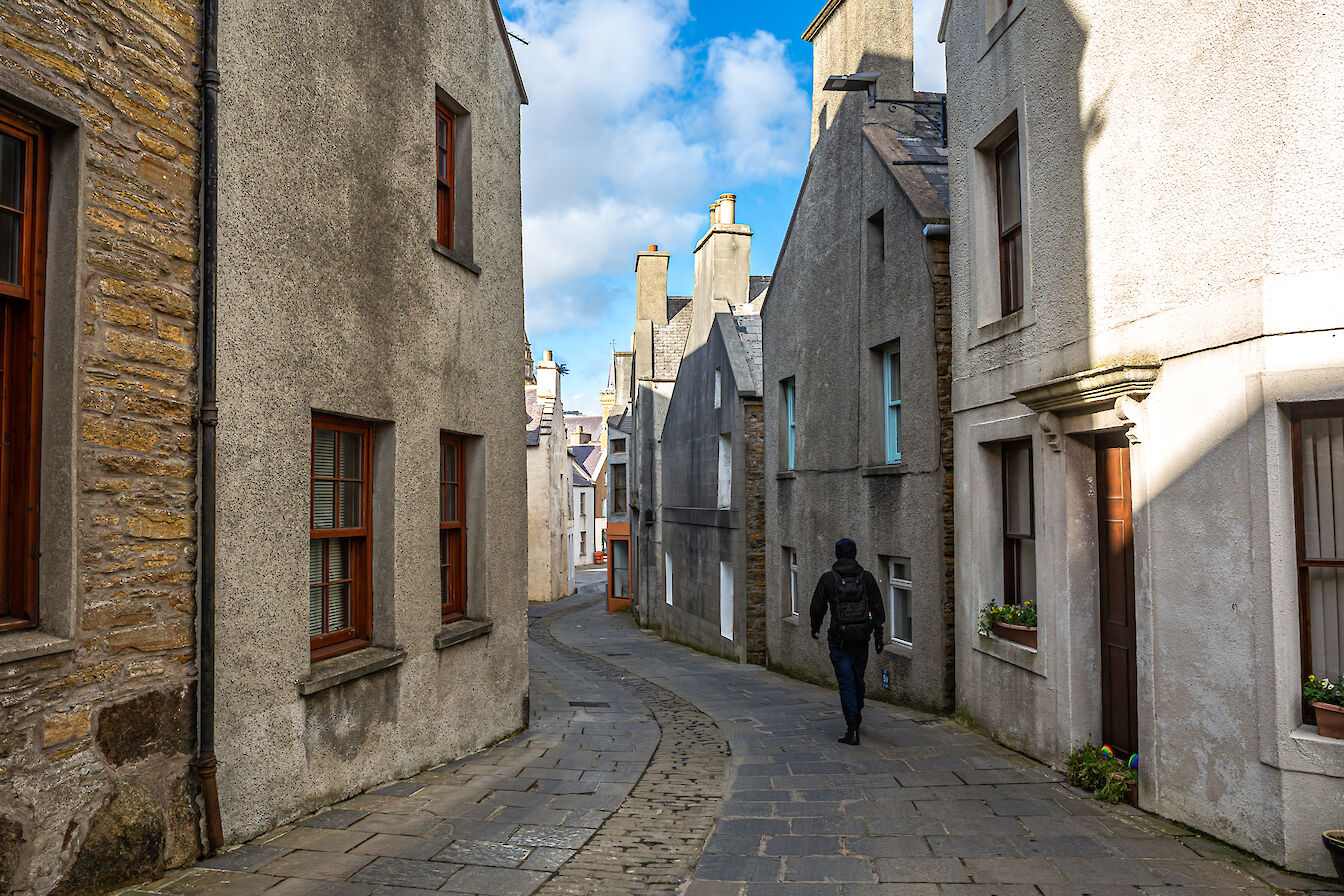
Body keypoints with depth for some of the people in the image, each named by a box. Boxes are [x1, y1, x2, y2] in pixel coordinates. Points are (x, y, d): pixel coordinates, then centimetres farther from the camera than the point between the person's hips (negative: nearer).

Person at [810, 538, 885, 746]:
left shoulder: (827, 578, -4)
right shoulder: (866, 577, 3)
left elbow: (817, 606, 2)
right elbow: (877, 607, 2)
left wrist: (815, 628, 19)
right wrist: (878, 634, 6)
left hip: (839, 638, -3)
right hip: (861, 638, 3)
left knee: (846, 683, -1)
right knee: (858, 679, 19)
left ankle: (852, 730, -8)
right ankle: (857, 717, 38)